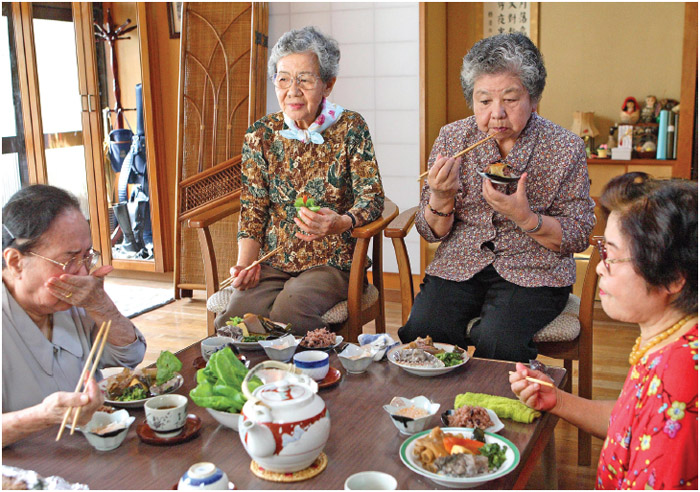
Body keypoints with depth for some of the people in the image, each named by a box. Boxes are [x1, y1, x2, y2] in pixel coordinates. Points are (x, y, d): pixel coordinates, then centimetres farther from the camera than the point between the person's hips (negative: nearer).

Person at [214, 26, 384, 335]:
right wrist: (245, 262, -9)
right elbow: (253, 208, 7)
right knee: (234, 317, -25)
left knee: (288, 313, -31)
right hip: (272, 261, 3)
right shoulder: (261, 134, 6)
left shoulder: (350, 128, -1)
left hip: (330, 262, -2)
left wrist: (340, 223, -28)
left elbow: (371, 196, -6)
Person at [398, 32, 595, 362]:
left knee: (496, 342, -29)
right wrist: (441, 199, -18)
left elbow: (578, 237, -3)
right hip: (459, 264, 2)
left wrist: (524, 217, -21)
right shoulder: (452, 138, 3)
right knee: (422, 331, -24)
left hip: (533, 271, -2)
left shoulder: (565, 149, -3)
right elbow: (431, 233, 5)